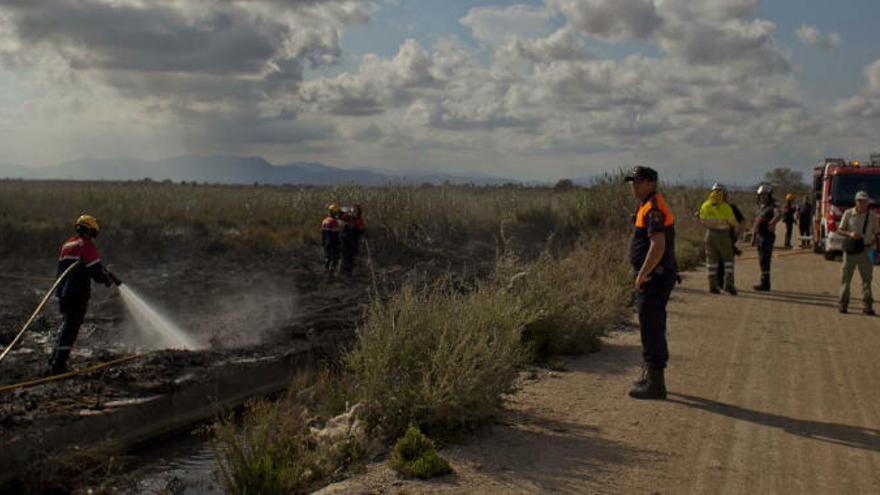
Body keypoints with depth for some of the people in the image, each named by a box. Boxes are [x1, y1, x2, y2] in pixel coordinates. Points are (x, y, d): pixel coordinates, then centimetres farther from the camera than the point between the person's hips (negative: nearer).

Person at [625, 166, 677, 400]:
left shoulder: (653, 209, -17)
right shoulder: (650, 206, 16)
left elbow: (658, 245, -28)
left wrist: (642, 274, -21)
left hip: (654, 278, -11)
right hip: (655, 277, 11)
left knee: (651, 329, -5)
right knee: (652, 328, 19)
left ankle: (655, 384, 1)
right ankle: (651, 376, 31)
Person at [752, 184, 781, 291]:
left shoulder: (773, 206, -10)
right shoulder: (760, 207, 16)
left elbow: (778, 214, -34)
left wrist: (772, 223, -48)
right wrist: (753, 237, 20)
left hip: (767, 237, -9)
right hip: (760, 237, 9)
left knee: (764, 260, -10)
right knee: (762, 261, 11)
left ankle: (765, 283, -7)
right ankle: (765, 283, 18)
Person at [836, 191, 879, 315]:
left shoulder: (872, 217, 4)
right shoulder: (848, 214, 1)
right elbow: (840, 230, 3)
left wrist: (874, 241, -8)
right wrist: (850, 234, -16)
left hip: (865, 250, 1)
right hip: (850, 249, -1)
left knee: (867, 278, 1)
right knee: (845, 277, 2)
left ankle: (867, 305, 5)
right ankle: (843, 303, 11)